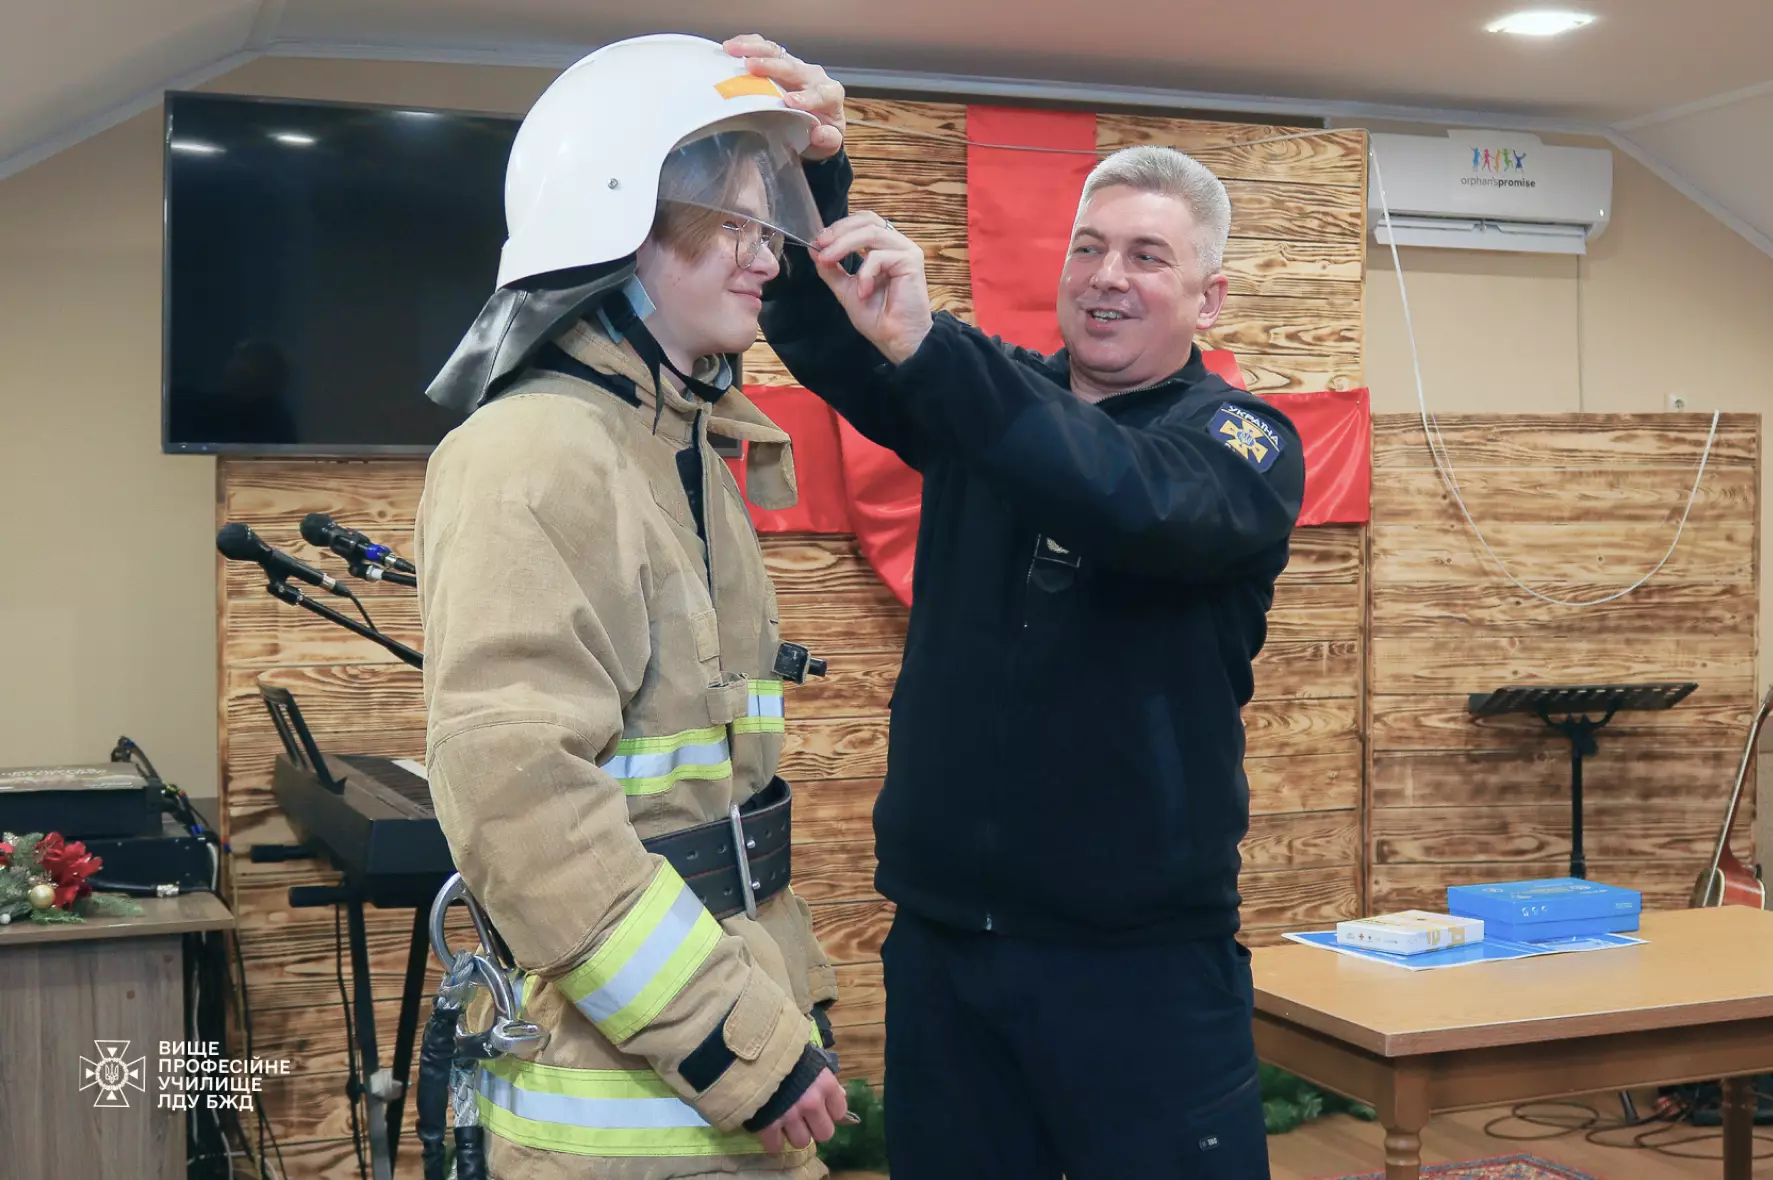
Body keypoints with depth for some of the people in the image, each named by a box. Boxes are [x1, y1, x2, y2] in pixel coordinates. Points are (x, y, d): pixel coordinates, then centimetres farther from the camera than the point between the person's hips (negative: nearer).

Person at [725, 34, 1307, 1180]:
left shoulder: (1246, 443, -5)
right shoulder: (990, 395, 8)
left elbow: (1137, 501, -28)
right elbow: (822, 331, -5)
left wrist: (924, 344, -37)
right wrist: (808, 170, -25)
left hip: (1143, 957, -3)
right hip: (942, 938, 4)